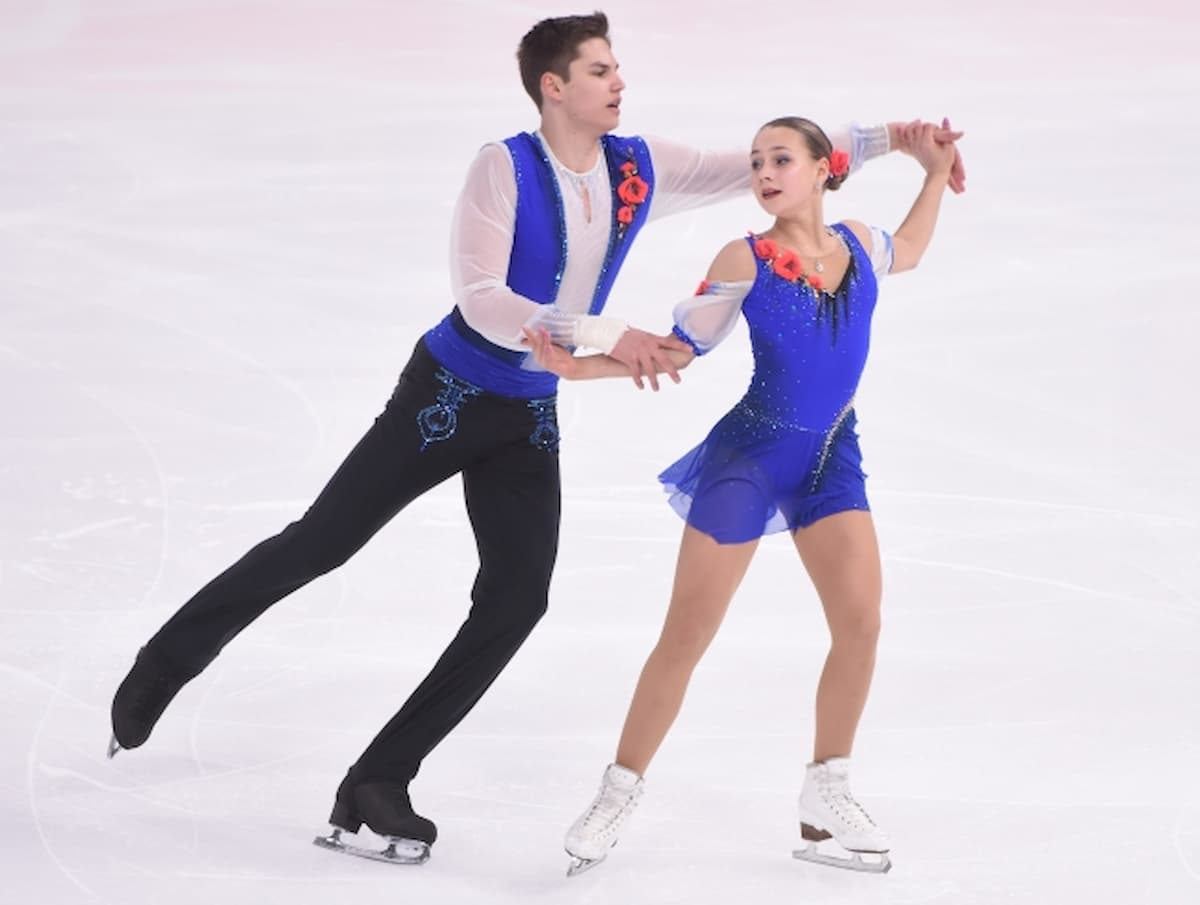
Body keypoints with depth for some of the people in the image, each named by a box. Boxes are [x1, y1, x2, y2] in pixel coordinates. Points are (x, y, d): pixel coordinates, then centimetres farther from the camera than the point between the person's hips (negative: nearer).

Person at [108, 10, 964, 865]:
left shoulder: (641, 168, -5)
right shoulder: (504, 169, -21)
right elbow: (483, 302, -28)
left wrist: (889, 137, -8)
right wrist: (607, 336, -33)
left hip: (531, 418, 5)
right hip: (448, 394, -5)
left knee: (517, 600, -6)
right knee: (319, 543, 3)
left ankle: (378, 782, 1)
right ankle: (165, 665, 24)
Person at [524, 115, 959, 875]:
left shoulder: (858, 243, 0)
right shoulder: (745, 261, -12)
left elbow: (907, 253, 25)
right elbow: (680, 350, -7)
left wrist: (936, 173, 19)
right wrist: (579, 366, -17)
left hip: (832, 457, 4)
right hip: (750, 455, -4)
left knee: (861, 622, -4)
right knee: (688, 634, -2)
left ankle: (827, 796, 13)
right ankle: (620, 794, 12)